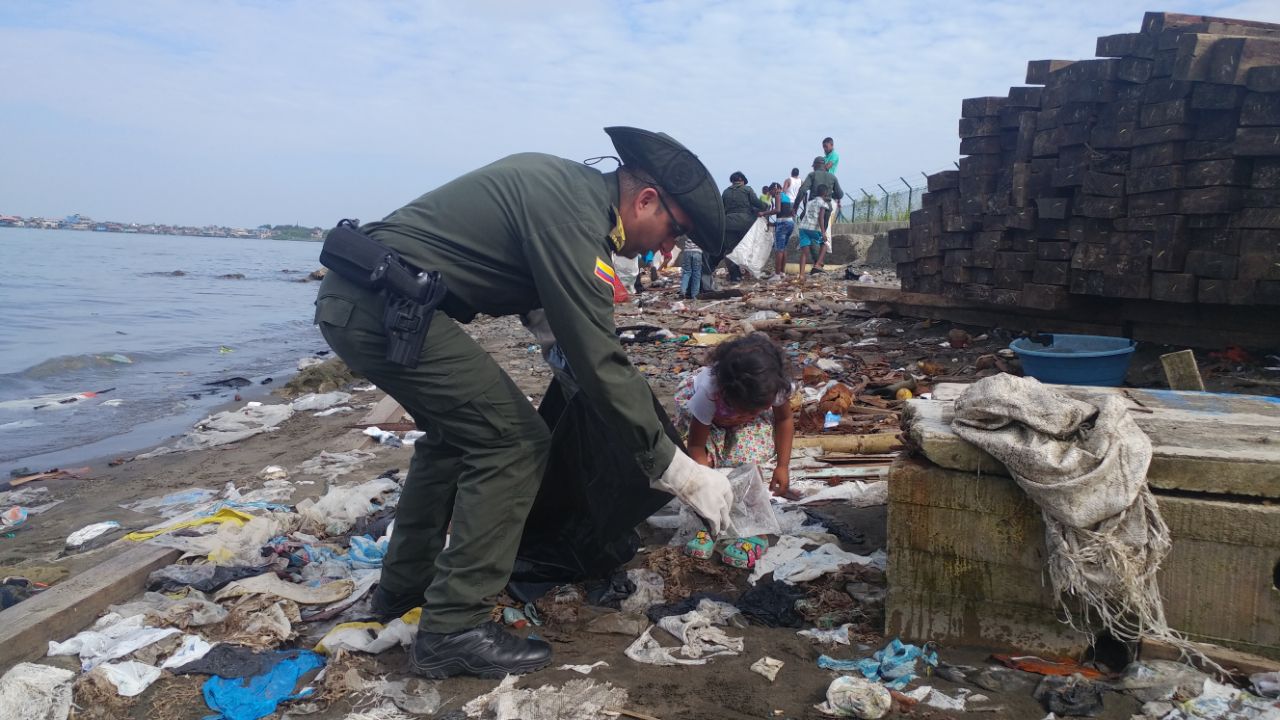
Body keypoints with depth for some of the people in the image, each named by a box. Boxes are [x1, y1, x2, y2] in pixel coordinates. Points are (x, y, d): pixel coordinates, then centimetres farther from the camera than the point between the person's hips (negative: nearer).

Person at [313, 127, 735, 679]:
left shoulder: (564, 183, 13)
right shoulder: (573, 215, -17)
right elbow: (600, 364, -20)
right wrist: (678, 471, -14)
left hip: (349, 299, 11)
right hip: (387, 311, -11)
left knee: (458, 430, 24)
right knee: (516, 443, -7)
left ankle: (404, 586, 34)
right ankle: (453, 629, 0)